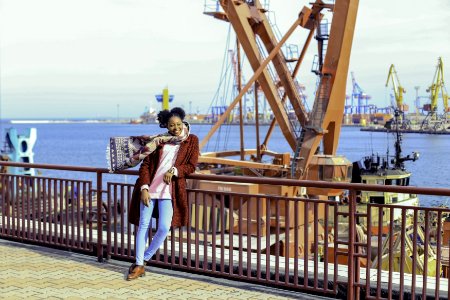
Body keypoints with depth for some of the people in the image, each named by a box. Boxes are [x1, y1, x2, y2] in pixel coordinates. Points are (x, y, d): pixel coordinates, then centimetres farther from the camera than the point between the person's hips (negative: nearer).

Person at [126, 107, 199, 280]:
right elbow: (146, 164, 7)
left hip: (169, 190, -2)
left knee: (164, 227, -13)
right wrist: (144, 188, -6)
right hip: (149, 187, 2)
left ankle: (144, 259, 9)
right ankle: (139, 265, 7)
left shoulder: (191, 140, 10)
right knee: (143, 225, -2)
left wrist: (174, 171, -15)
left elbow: (191, 166, 4)